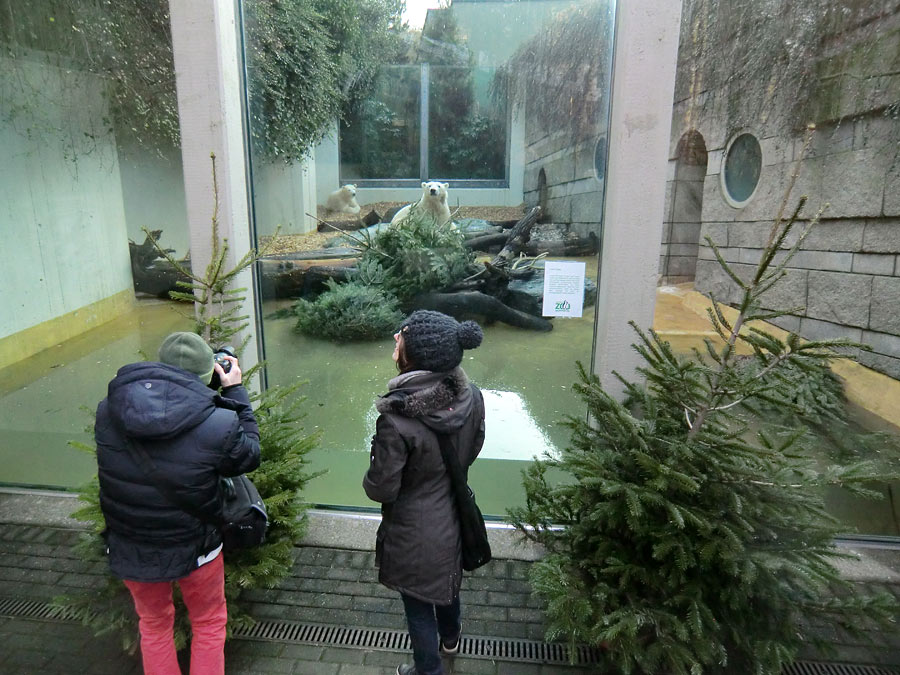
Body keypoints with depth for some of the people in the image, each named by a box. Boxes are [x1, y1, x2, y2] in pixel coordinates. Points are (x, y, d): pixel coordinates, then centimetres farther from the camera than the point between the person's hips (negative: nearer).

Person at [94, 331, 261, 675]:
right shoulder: (218, 424, -30)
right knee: (208, 624, 25)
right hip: (194, 551, -3)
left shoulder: (107, 411, -18)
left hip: (128, 552, 4)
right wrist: (235, 391, -3)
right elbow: (249, 456, -9)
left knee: (154, 624, 30)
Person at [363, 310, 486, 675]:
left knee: (418, 605, 21)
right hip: (454, 516, 6)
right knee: (447, 580, 33)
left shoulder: (397, 420, -35)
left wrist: (371, 480, -1)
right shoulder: (471, 396, -17)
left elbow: (381, 488, -23)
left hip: (414, 533, -6)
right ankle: (450, 636, 61)